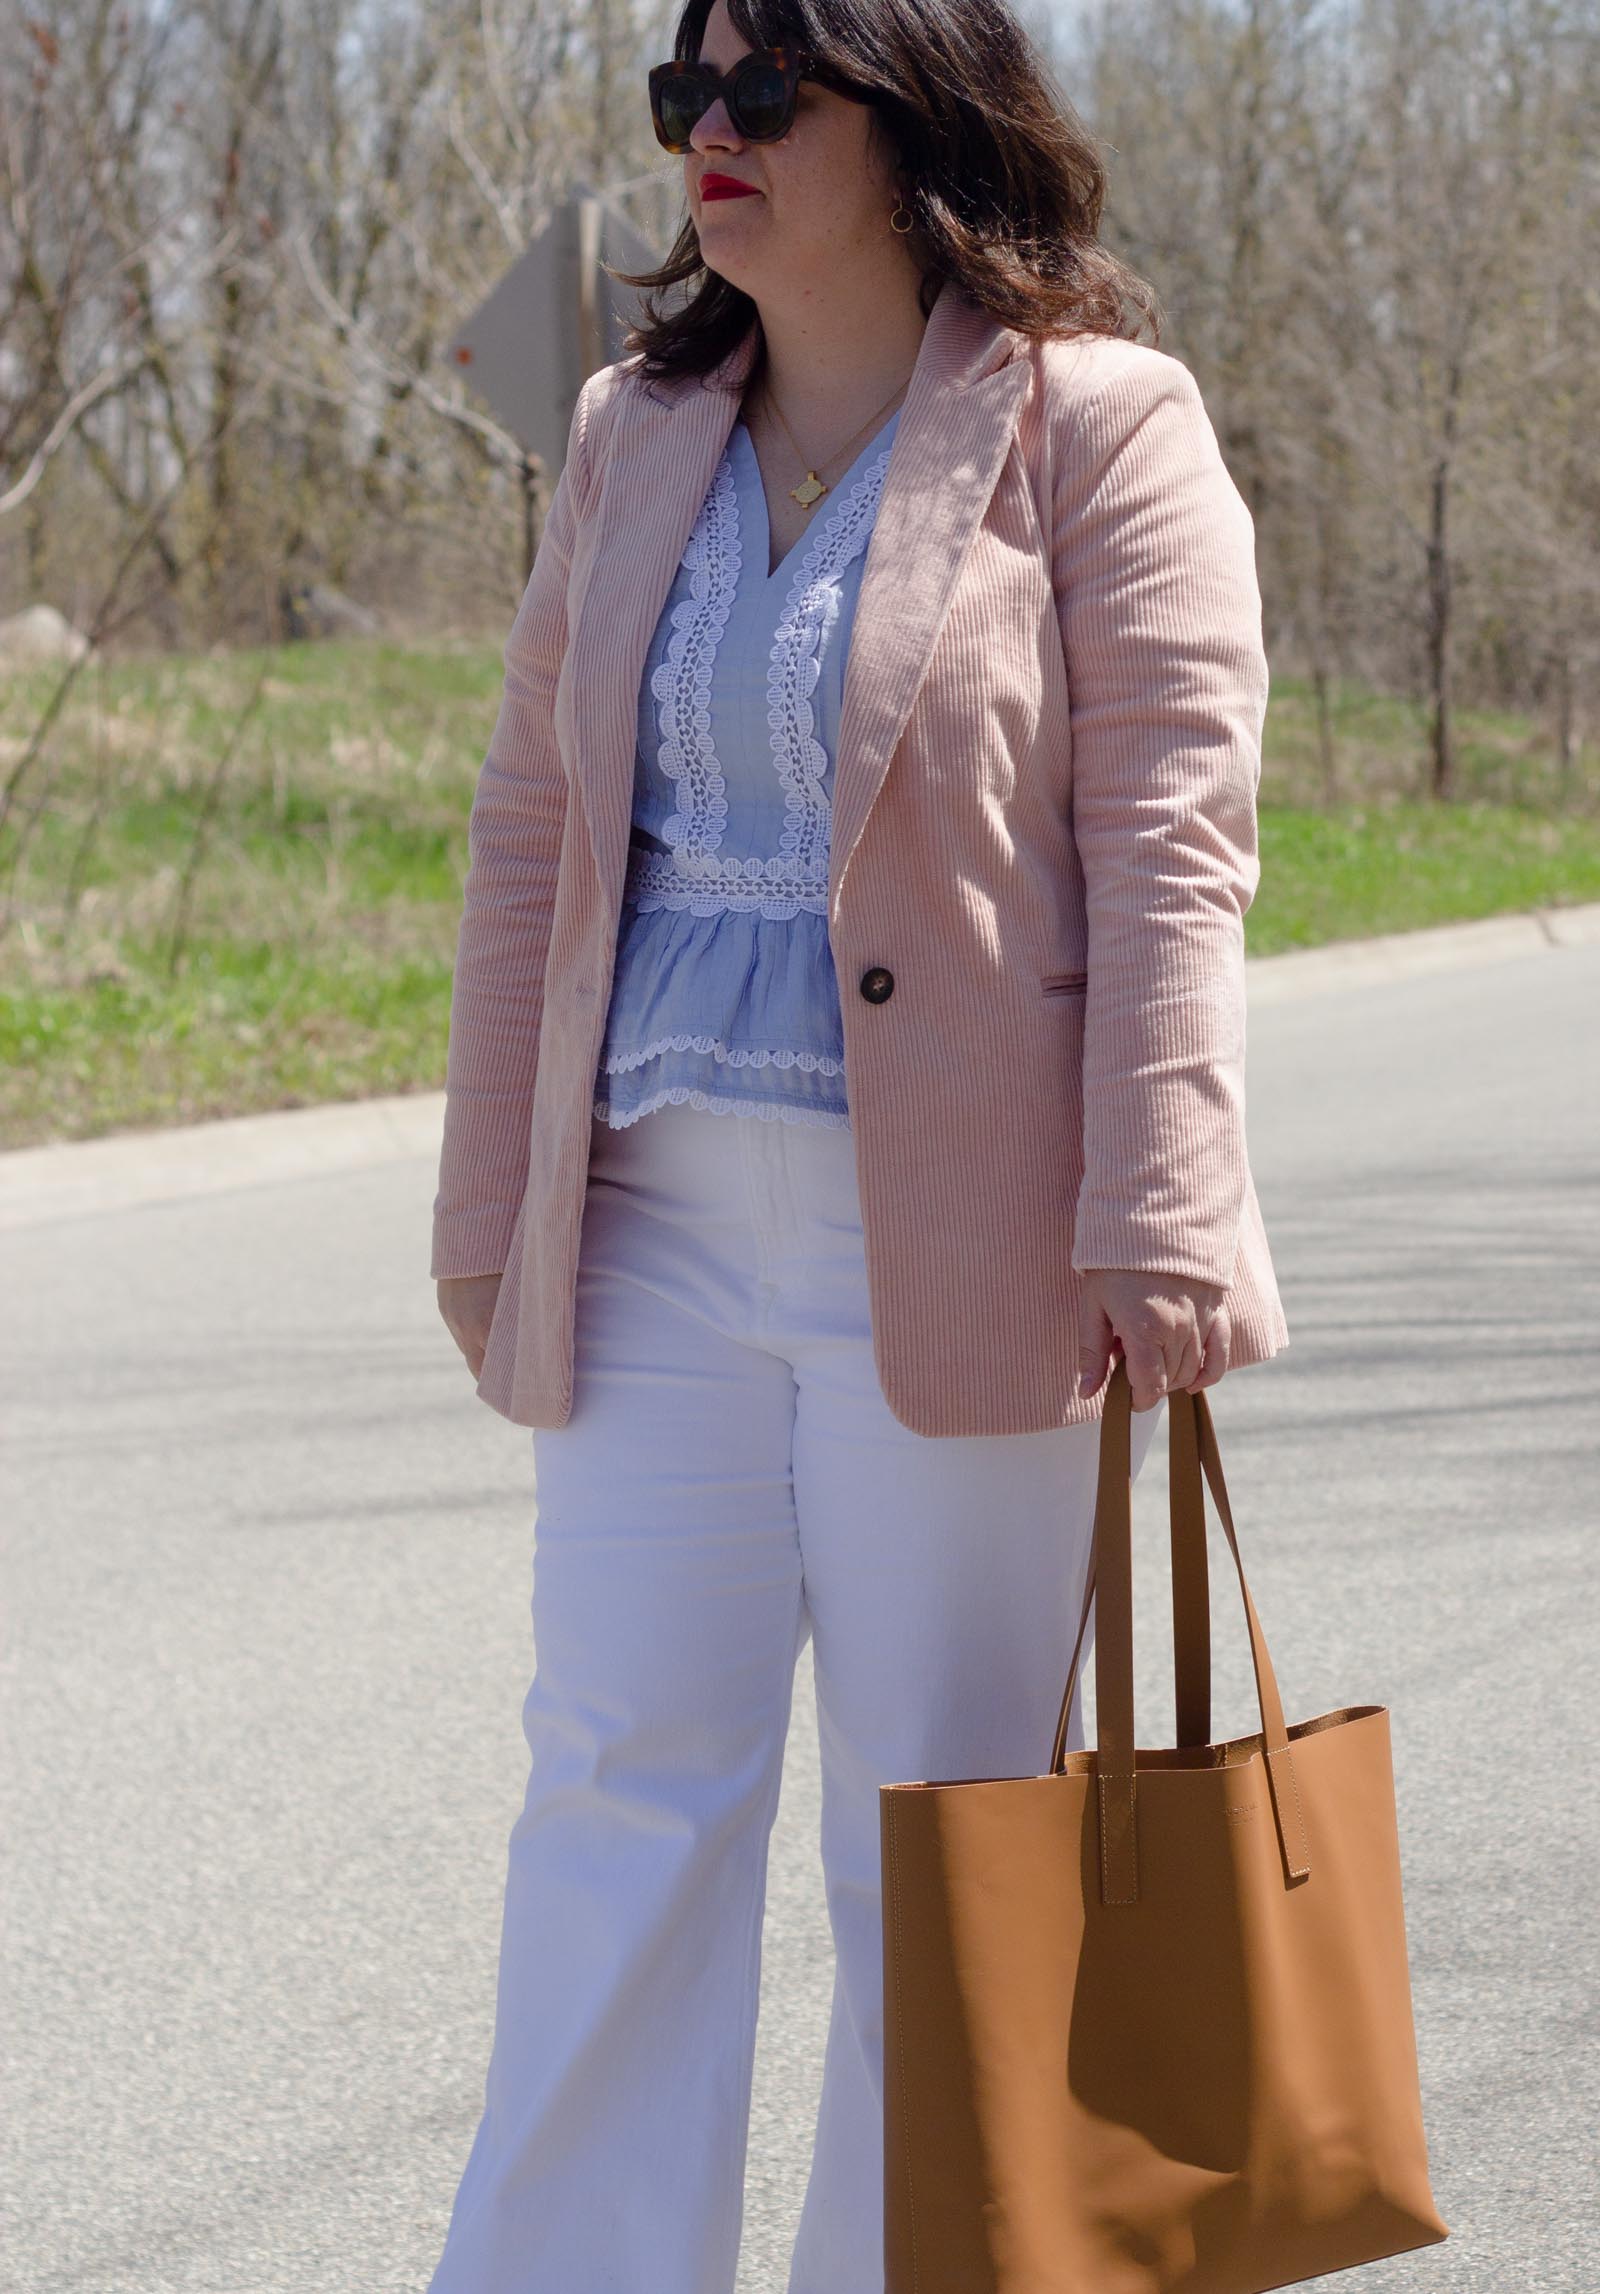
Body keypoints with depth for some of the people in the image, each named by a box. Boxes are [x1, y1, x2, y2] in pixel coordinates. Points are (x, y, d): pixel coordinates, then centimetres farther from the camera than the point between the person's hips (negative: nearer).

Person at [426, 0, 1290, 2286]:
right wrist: (494, 1211, 13)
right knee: (621, 1783, 2)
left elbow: (1168, 848, -10)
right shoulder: (636, 433, 12)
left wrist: (1157, 1223, -17)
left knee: (938, 1833, 4)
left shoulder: (1099, 428, -4)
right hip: (661, 1227, 5)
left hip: (955, 1234, -5)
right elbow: (532, 831, 15)